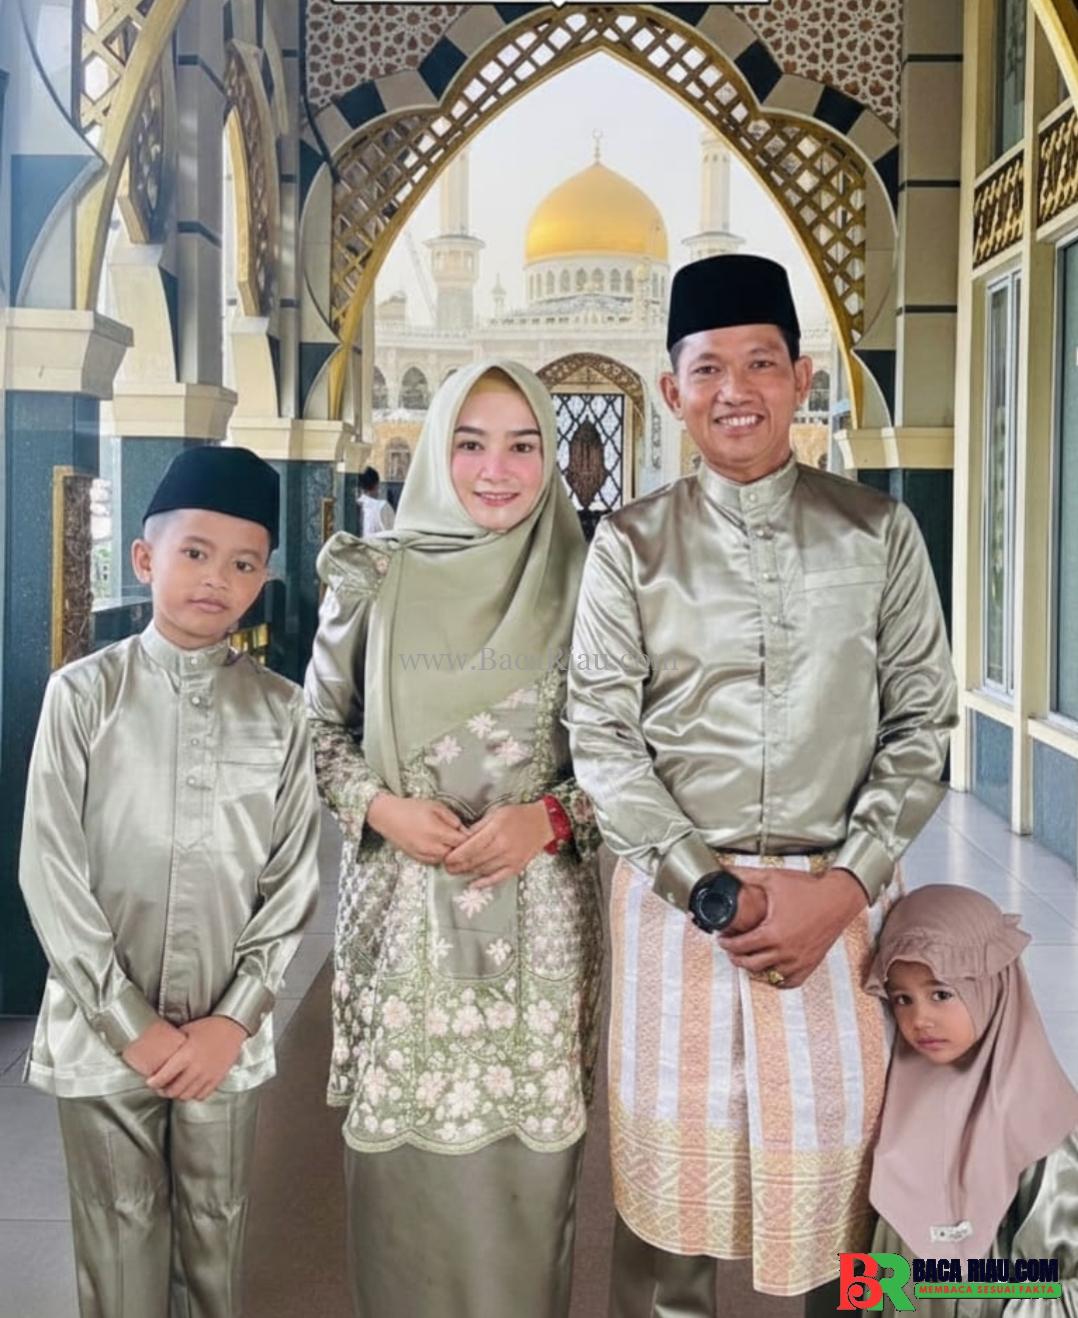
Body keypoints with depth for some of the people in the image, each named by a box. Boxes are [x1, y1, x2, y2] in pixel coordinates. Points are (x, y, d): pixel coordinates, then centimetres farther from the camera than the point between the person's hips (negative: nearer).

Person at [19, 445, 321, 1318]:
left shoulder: (281, 711, -1)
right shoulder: (83, 695, -6)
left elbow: (294, 880, 1)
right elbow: (52, 876, -7)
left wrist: (232, 1021, -7)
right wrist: (134, 1025, -9)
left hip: (225, 1038, 1)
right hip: (104, 1033, -1)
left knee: (217, 1241, 13)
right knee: (120, 1247, 10)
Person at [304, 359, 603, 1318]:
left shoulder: (584, 588, 0)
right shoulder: (373, 579, 1)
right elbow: (319, 725, 8)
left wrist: (550, 817, -12)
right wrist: (380, 806, -8)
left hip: (538, 917, 0)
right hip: (402, 906, 0)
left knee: (528, 1158, 6)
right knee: (402, 1151, 6)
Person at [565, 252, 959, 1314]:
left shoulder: (879, 535, 4)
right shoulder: (631, 545, 2)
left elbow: (920, 722, 4)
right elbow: (601, 737, -2)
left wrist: (847, 881, -8)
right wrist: (716, 889, -10)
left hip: (843, 898, 1)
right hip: (677, 896, 0)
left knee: (839, 1154, 6)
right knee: (671, 1155, 8)